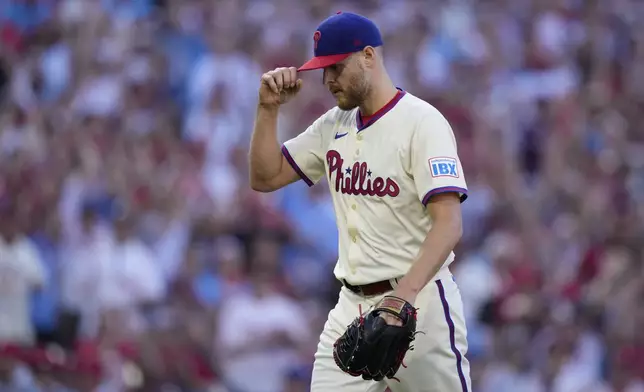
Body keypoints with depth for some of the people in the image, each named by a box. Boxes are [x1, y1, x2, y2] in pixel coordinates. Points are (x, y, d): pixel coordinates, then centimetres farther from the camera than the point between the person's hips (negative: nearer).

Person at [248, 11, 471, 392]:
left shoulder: (422, 122, -13)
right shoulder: (334, 125, 11)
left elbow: (449, 225, -21)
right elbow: (266, 178, 17)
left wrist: (405, 295, -34)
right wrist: (269, 108, 3)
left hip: (418, 303, -7)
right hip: (352, 305, 7)